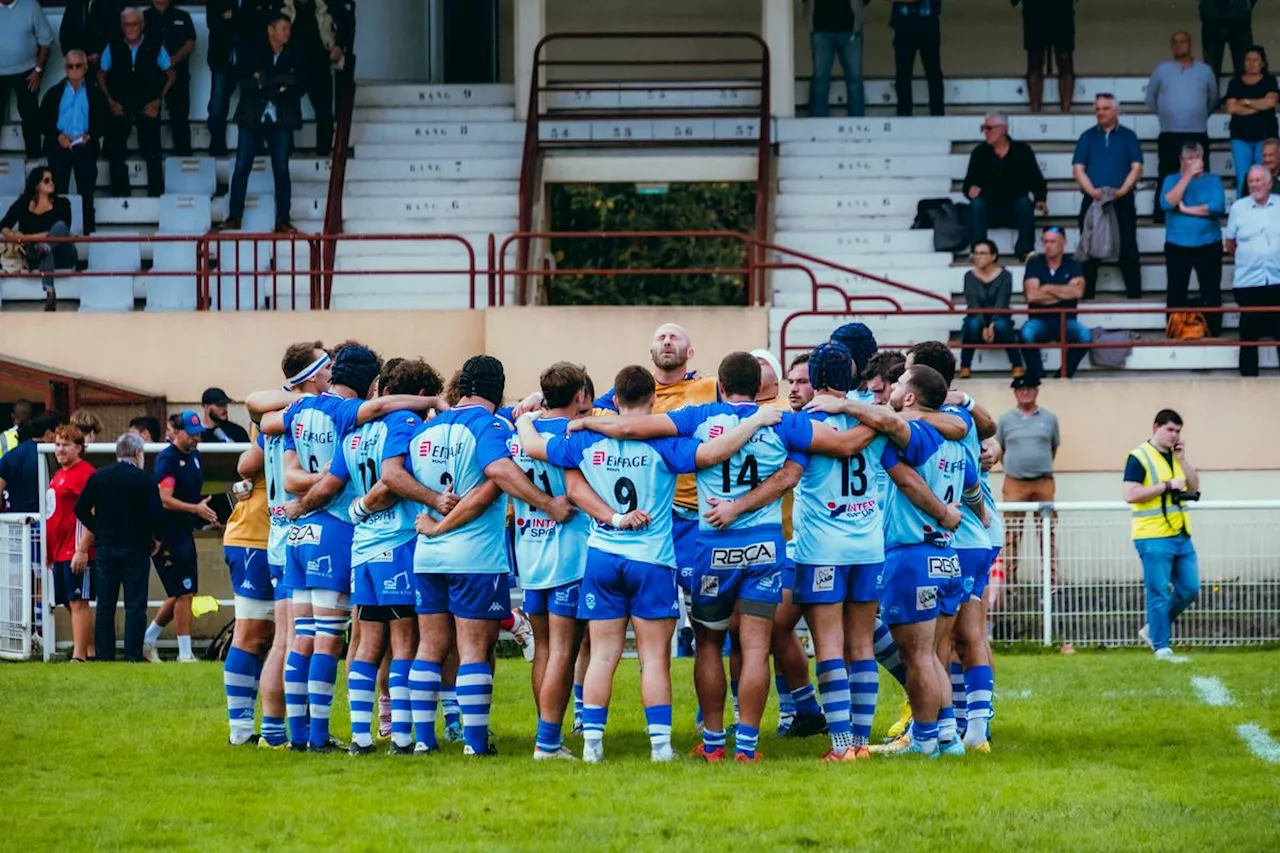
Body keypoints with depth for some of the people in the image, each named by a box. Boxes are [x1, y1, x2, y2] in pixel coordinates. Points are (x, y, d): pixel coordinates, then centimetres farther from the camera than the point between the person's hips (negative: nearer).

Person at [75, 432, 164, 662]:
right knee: (135, 605, -1)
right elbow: (157, 514, -13)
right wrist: (157, 538, 4)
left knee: (105, 604, 9)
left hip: (106, 548, 3)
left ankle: (104, 653, 8)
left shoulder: (98, 477, 4)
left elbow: (81, 509, 4)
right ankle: (134, 654, -5)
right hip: (136, 548, -3)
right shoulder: (144, 479, -8)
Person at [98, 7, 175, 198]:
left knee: (152, 153, 4)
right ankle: (120, 195, 15)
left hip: (147, 108, -1)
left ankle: (156, 195, 14)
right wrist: (110, 101, -1)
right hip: (120, 108, 1)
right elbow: (101, 76, 8)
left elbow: (171, 74, 4)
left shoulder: (155, 47, -5)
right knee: (116, 153, 5)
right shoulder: (113, 49, -2)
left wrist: (158, 100, -4)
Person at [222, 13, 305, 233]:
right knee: (241, 167, -5)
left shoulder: (293, 58, 13)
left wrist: (264, 81, -9)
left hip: (281, 121, 1)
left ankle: (283, 220, -1)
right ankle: (234, 217, -1)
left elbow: (298, 86, 0)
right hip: (253, 118, -1)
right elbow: (245, 82, -6)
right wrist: (277, 86, -11)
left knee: (281, 170, -3)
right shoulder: (252, 54, 8)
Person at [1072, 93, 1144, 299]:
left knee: (1128, 250, -1)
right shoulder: (1087, 137, 11)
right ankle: (1086, 296, 7)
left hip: (1122, 201, -1)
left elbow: (1136, 168, 1)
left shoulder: (1128, 136, 9)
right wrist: (1092, 191, -14)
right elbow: (1078, 169, 3)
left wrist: (1122, 190, -15)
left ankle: (1134, 295, 2)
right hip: (1092, 201, 1)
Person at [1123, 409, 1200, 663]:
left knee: (1189, 590, 8)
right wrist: (1167, 486, -18)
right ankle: (1161, 648, 1)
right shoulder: (1139, 457, -9)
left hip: (1181, 536, 8)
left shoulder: (1175, 456, 14)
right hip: (1153, 538, -8)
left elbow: (1194, 487, 10)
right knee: (1160, 594, -4)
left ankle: (1152, 629, 22)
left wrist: (1182, 460, -2)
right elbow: (1130, 495, -17)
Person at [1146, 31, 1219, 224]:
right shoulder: (1162, 70, 7)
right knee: (1166, 180, -1)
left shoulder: (1204, 71, 8)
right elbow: (1150, 98, 16)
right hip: (1169, 136, -1)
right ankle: (1162, 220, 1)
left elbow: (1213, 99, 19)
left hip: (1198, 135, 1)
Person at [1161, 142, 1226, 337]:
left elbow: (1218, 206, -13)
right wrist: (1187, 176, -14)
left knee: (1211, 294, -1)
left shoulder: (1213, 180, 3)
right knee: (1176, 293, 3)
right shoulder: (1172, 180, 5)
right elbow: (1167, 203, -13)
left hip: (1208, 246, -1)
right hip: (1177, 246, 1)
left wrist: (1185, 209, -11)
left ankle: (1213, 334, 4)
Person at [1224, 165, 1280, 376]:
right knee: (1249, 335, 4)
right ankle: (1248, 378, 11)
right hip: (1248, 283, 0)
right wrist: (1248, 258, 9)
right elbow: (1230, 244, 11)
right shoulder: (1238, 208, 3)